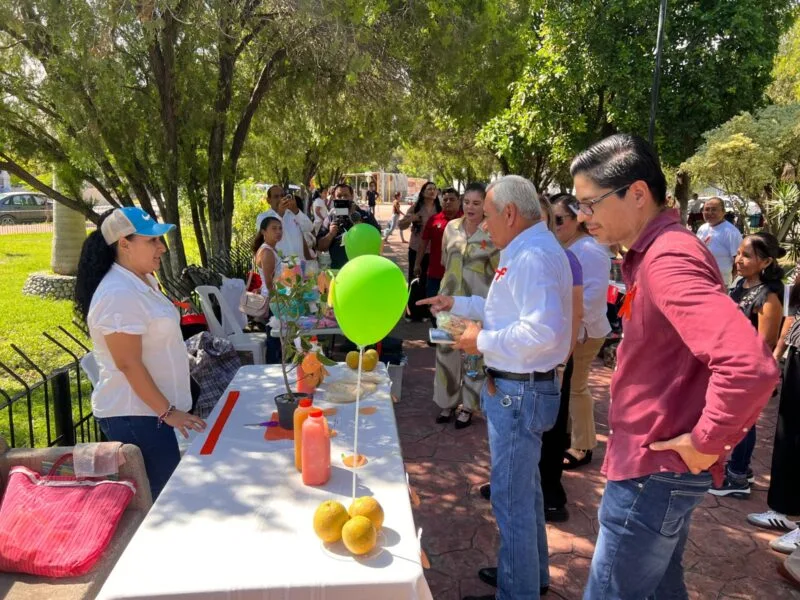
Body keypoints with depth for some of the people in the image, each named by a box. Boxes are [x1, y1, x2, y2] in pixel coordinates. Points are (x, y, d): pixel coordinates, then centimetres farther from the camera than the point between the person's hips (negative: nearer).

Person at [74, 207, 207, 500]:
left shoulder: (144, 280, 8)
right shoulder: (119, 294, -22)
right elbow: (129, 364, -23)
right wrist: (167, 411, -19)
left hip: (147, 410, 9)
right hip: (135, 415, -9)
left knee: (161, 494, 18)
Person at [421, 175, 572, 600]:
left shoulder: (534, 256, -24)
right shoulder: (526, 250, 11)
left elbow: (542, 332, -34)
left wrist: (483, 340, -21)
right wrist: (457, 304, 18)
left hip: (519, 392, -11)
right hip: (518, 388, 11)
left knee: (511, 499, 3)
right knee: (524, 489, 25)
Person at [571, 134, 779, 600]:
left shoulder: (668, 260, -24)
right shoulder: (657, 251, 9)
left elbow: (751, 365, -36)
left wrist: (707, 442, -22)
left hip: (654, 470, -10)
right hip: (658, 465, 10)